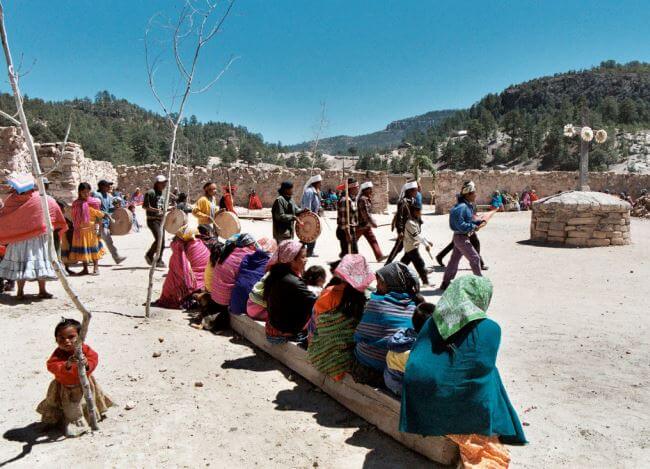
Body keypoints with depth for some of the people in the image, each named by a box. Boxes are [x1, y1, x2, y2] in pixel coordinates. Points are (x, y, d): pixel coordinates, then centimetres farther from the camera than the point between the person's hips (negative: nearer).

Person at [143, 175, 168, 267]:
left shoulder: (162, 195, 17)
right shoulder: (150, 193, -7)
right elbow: (144, 206, -12)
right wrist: (155, 210, -25)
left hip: (160, 220, 8)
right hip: (152, 220, -8)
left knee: (162, 242, 5)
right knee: (158, 239, -18)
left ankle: (159, 261, 14)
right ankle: (149, 255, 2)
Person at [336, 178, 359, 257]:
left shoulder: (353, 199, 11)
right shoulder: (345, 200, -19)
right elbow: (343, 219, -22)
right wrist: (347, 234, -24)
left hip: (351, 230, 10)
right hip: (345, 231, -10)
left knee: (355, 253, 16)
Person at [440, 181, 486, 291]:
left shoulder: (468, 206, 10)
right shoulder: (461, 207, -21)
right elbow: (460, 225, -25)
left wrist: (479, 222, 5)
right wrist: (474, 227, -20)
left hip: (460, 237, 10)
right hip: (461, 237, -10)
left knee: (454, 259, 14)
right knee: (475, 258, -2)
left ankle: (445, 283, 22)